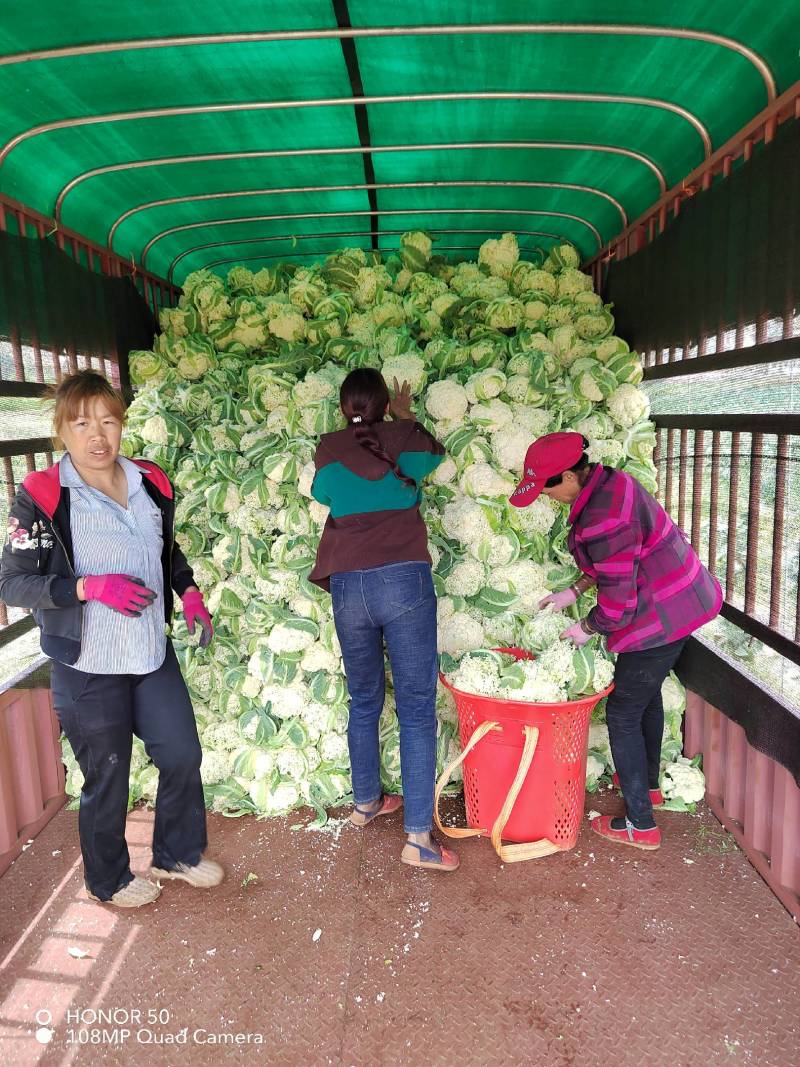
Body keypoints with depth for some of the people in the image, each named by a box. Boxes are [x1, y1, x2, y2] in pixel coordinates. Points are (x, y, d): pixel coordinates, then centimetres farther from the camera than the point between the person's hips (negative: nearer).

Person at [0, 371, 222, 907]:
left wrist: (189, 592, 1)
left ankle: (178, 853, 40)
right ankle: (109, 880, 38)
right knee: (108, 780, 11)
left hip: (153, 652, 5)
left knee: (183, 754, 14)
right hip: (88, 666, -5)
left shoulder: (151, 482, 2)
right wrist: (92, 586, -25)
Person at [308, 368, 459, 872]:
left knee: (364, 703, 19)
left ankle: (366, 802, 36)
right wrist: (405, 418, 43)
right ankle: (418, 835, 1)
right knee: (417, 708, 2)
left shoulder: (328, 450, 8)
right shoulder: (405, 438, 5)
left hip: (349, 587, 3)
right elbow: (433, 454, 28)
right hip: (404, 582, -2)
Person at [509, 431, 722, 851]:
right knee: (647, 694, 26)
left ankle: (640, 824, 15)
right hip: (684, 600, 10)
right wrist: (574, 591, 10)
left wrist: (586, 628, -5)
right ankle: (648, 783, 47)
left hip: (661, 618, -10)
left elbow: (618, 605, -24)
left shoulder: (603, 521, -31)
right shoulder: (609, 481, -1)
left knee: (623, 714, 2)